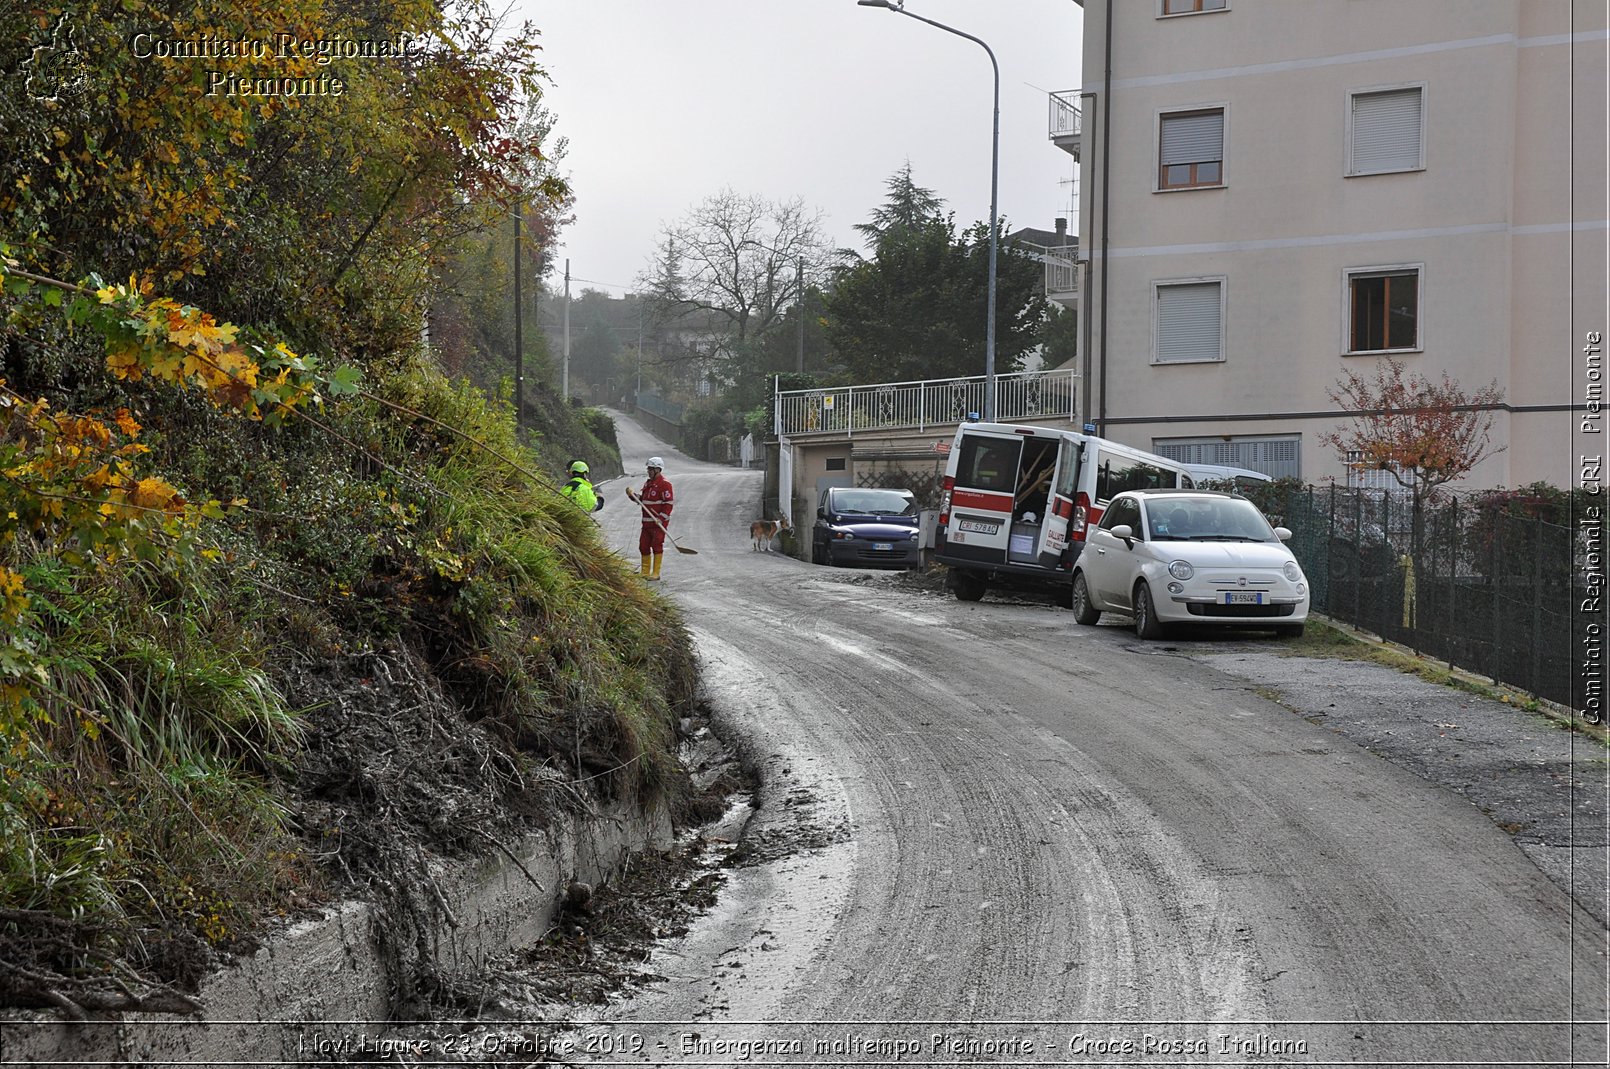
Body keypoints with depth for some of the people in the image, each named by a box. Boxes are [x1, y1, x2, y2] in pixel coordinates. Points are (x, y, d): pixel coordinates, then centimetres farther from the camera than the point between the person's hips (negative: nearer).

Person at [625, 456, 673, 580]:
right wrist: (632, 495, 0)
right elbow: (641, 499, 19)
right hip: (647, 522, 9)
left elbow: (668, 504, -15)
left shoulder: (664, 483, -10)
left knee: (657, 546, -5)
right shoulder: (648, 483, 18)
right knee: (643, 546, 10)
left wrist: (661, 518, -21)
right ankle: (645, 572, 21)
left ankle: (655, 573, 0)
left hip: (659, 522, -9)